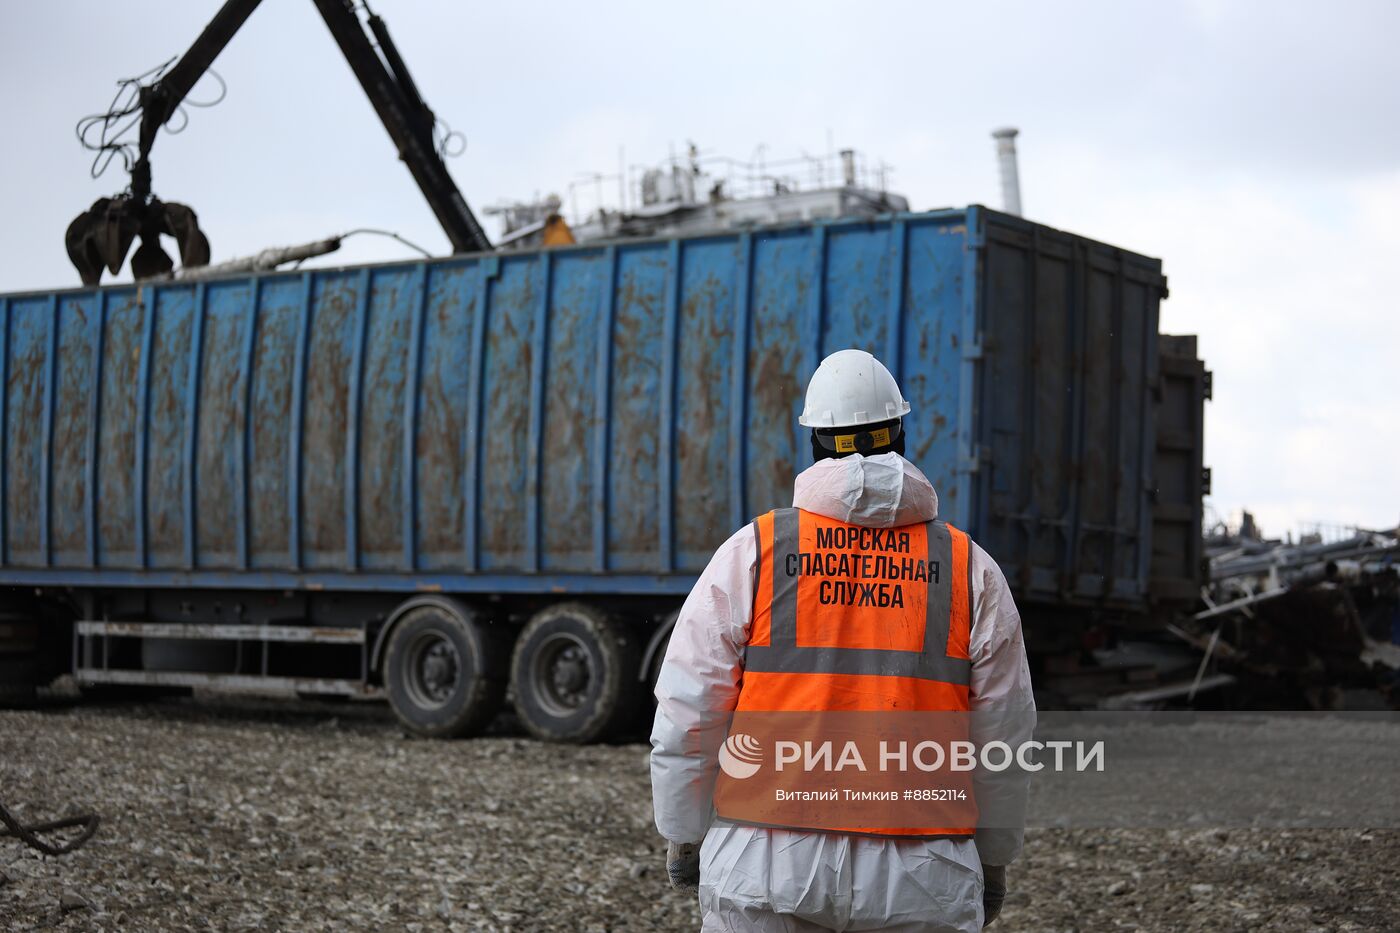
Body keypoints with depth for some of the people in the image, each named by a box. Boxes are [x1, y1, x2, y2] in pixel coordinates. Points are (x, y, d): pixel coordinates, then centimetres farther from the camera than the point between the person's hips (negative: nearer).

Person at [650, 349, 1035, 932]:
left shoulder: (751, 555, -1)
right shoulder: (972, 571, 3)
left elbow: (686, 717, -1)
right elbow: (1004, 738, 6)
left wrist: (682, 837, 12)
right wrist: (994, 860, 19)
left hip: (767, 868, 0)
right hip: (918, 883, 1)